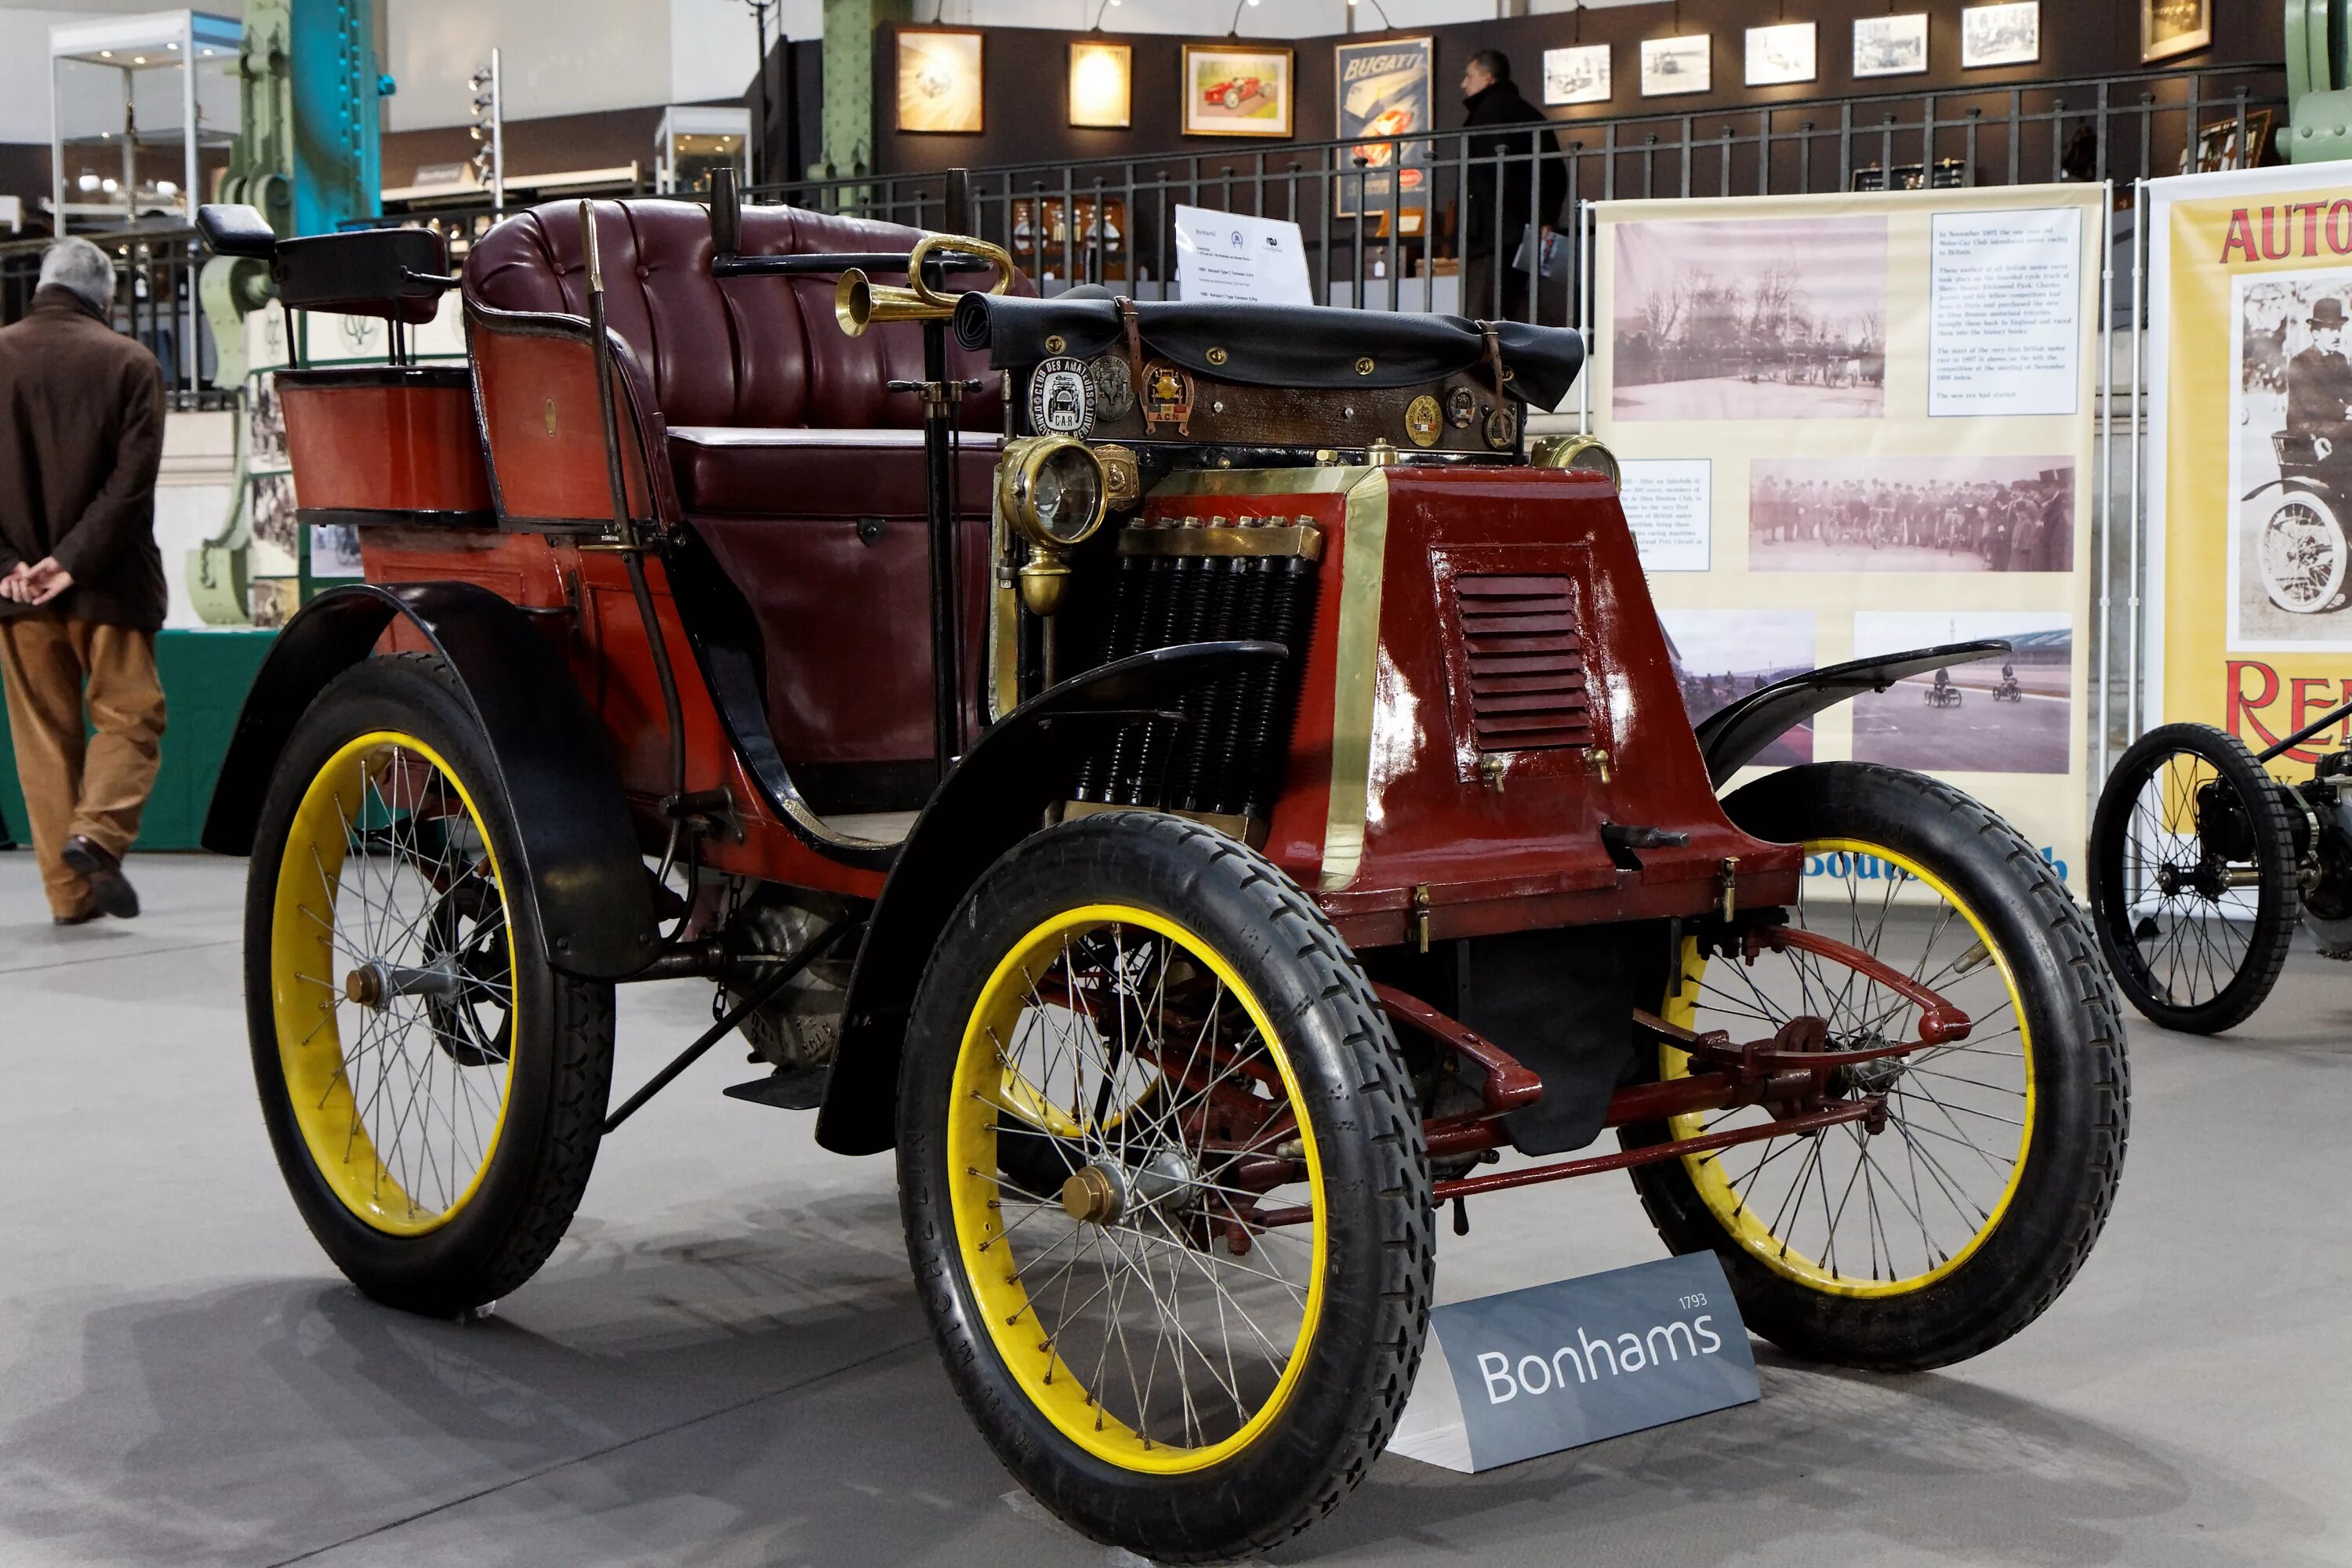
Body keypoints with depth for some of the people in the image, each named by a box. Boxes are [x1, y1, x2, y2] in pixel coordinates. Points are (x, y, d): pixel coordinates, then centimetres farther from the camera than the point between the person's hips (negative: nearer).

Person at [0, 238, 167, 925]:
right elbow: (133, 478, -12)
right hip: (107, 582, -3)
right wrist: (73, 560, -12)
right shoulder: (129, 362, -4)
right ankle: (98, 831, -16)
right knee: (128, 715, 8)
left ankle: (71, 890, 9)